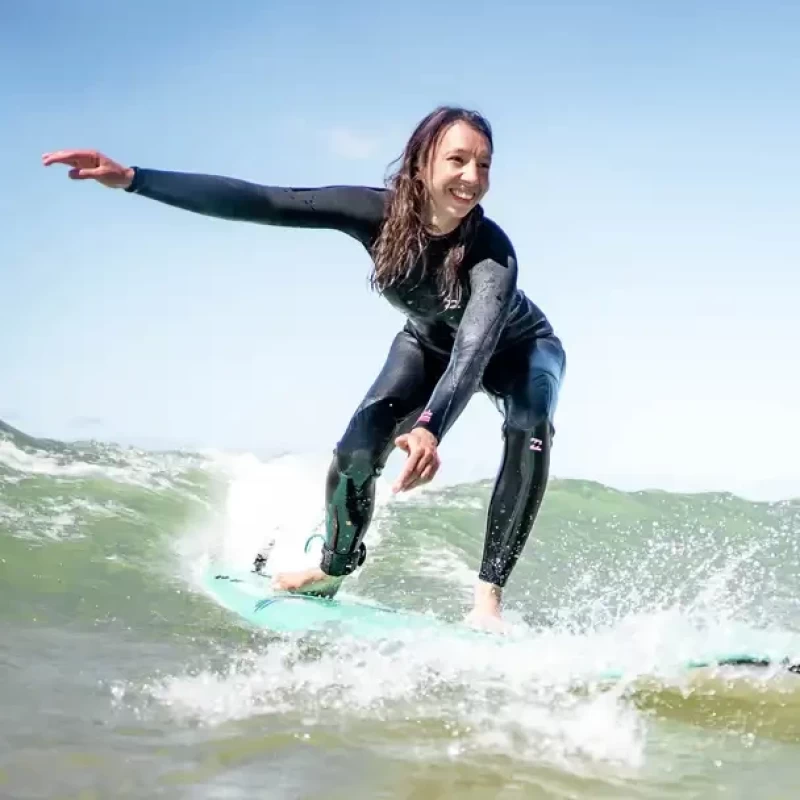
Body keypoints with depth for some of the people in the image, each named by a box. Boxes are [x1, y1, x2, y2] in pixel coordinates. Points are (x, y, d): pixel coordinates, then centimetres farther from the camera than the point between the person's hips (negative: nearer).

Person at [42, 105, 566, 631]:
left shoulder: (492, 250, -41)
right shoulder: (377, 213, -31)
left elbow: (476, 346, -56)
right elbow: (259, 202, -33)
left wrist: (430, 427, -76)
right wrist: (131, 179, -39)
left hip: (520, 348, -3)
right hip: (430, 344, 3)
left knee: (530, 429, -34)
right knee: (359, 445, -15)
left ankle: (488, 596, -31)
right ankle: (332, 571, 12)